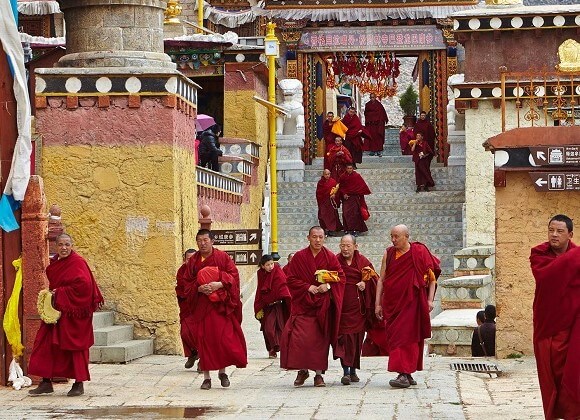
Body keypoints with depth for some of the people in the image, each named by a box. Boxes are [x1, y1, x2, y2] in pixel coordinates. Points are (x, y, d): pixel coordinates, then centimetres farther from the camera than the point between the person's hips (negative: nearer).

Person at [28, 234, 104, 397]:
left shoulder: (77, 262, -12)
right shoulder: (55, 263, 11)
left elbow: (84, 285, -23)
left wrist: (60, 293, -19)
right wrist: (51, 294, 4)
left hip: (73, 312, -8)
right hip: (56, 310, 8)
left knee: (74, 346, -1)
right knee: (46, 344, 4)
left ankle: (79, 384, 9)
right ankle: (46, 383, 9)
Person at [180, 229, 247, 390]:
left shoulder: (222, 257, 2)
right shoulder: (193, 261, 8)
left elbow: (233, 275, -3)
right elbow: (187, 283, 6)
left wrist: (220, 284, -20)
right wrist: (199, 288, -14)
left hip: (220, 305, -2)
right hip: (201, 306, 2)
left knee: (223, 338, -6)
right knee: (203, 339, -2)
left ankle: (222, 371, 12)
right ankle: (206, 377, 3)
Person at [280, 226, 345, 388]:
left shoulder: (330, 257, 2)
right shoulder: (299, 257, 1)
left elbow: (340, 277, 3)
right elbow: (291, 279, 1)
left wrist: (328, 285, -15)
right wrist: (308, 287, -12)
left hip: (323, 304, 1)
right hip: (303, 304, 0)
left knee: (320, 339, -1)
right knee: (299, 338, -11)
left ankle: (319, 373, 6)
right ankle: (302, 370, 5)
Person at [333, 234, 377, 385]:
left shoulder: (363, 261, 6)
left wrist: (365, 283, -14)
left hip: (358, 307, 2)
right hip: (341, 306, -2)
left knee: (357, 339, 6)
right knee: (344, 337, -11)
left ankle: (353, 370, 19)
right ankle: (346, 371, -13)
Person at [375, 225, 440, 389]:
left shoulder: (419, 252, -3)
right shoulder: (388, 254, 8)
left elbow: (432, 277, 1)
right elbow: (381, 279, 10)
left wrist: (430, 299, -6)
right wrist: (378, 303, 6)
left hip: (412, 303, -4)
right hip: (392, 304, 4)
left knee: (407, 337, -11)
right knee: (394, 338, 4)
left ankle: (405, 375, -17)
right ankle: (407, 374, 12)